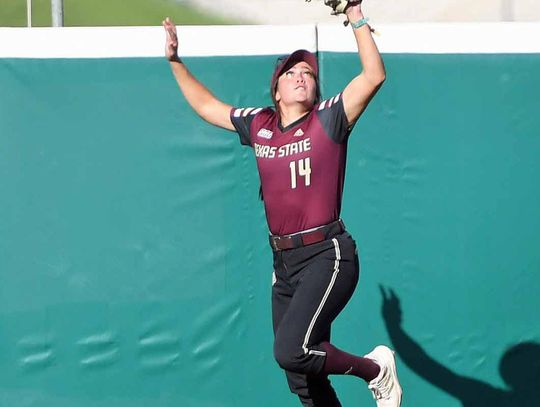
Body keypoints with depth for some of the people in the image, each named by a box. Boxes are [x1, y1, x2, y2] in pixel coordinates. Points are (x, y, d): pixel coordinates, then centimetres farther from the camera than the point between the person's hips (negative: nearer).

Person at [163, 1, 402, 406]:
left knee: (292, 351, -23)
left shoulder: (328, 120, -3)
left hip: (327, 255, -6)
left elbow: (374, 76, -15)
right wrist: (176, 61, 24)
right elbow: (207, 105, 27)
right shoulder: (258, 125, 12)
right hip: (284, 262, 7)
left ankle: (376, 368, 0)